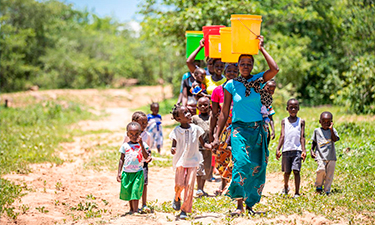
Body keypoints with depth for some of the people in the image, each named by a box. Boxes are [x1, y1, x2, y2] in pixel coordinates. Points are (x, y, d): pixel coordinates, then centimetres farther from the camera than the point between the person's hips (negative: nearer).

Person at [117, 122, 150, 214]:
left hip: (138, 172, -2)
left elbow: (146, 157, -12)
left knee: (135, 191, -9)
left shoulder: (142, 145, 0)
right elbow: (122, 159, 8)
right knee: (127, 192, 11)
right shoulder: (125, 145, 3)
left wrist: (141, 145, -20)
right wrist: (119, 172, 4)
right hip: (127, 172, 2)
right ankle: (131, 209, 29)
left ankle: (135, 210, -6)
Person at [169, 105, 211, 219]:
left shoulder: (195, 129, 2)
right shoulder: (176, 131, -4)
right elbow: (174, 146, 0)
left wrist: (211, 147, -9)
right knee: (179, 184, -10)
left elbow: (203, 143, 9)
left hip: (193, 161, 2)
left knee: (189, 186, -6)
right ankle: (177, 198, 25)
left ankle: (184, 210, 4)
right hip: (180, 161, -1)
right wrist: (173, 150, -24)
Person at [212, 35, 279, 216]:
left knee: (257, 167, 0)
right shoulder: (231, 85, 3)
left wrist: (261, 49, -6)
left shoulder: (258, 80, 4)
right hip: (239, 128, -2)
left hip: (258, 130, 2)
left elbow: (275, 69, -15)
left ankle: (250, 203, 14)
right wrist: (217, 136, 3)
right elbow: (224, 112, 6)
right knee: (241, 162, -20)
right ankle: (239, 204, -17)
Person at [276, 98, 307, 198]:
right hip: (286, 150, 1)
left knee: (296, 171, -9)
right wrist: (278, 149, -6)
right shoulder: (284, 121, 9)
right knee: (287, 171, 9)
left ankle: (297, 193, -6)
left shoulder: (301, 121, 8)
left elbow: (302, 137, 3)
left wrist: (303, 150, -6)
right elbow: (282, 136, 3)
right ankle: (286, 187, 37)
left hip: (297, 150, -1)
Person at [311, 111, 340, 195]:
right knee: (321, 169, -24)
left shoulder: (332, 130, 6)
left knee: (329, 174, 1)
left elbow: (335, 139, -11)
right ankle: (319, 185, -1)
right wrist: (312, 150, 3)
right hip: (320, 156, -1)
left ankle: (327, 191, 14)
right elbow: (314, 142, 17)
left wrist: (331, 129, -19)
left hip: (331, 157, 1)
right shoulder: (317, 131, 9)